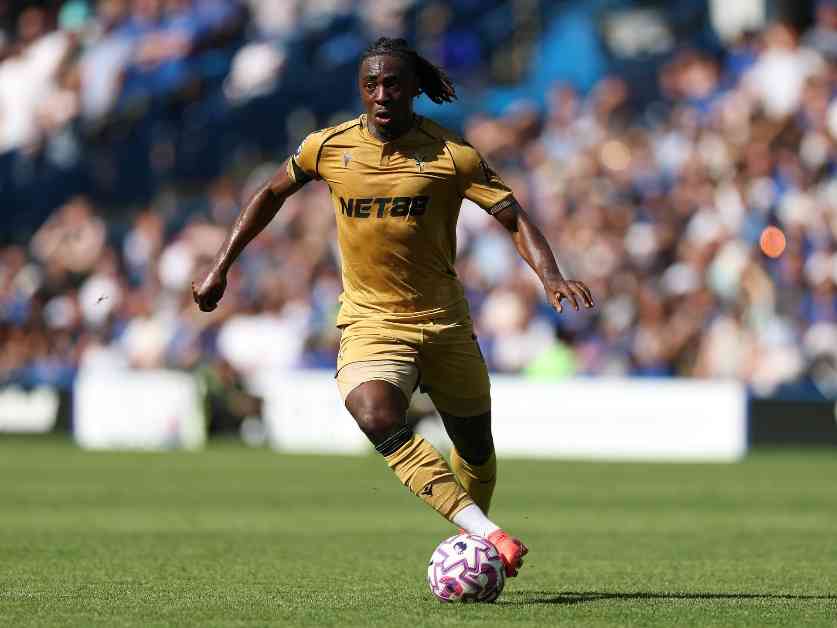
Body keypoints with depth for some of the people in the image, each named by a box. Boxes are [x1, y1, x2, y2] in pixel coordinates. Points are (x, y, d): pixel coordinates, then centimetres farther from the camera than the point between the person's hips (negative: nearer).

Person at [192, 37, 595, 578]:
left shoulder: (451, 154, -8)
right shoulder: (329, 147, -2)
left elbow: (515, 219, -9)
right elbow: (272, 195, 15)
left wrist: (552, 279, -27)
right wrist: (220, 269, 14)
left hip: (444, 320, 1)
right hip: (370, 322, 0)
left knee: (476, 449, 11)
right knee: (378, 420, -30)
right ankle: (485, 532, -36)